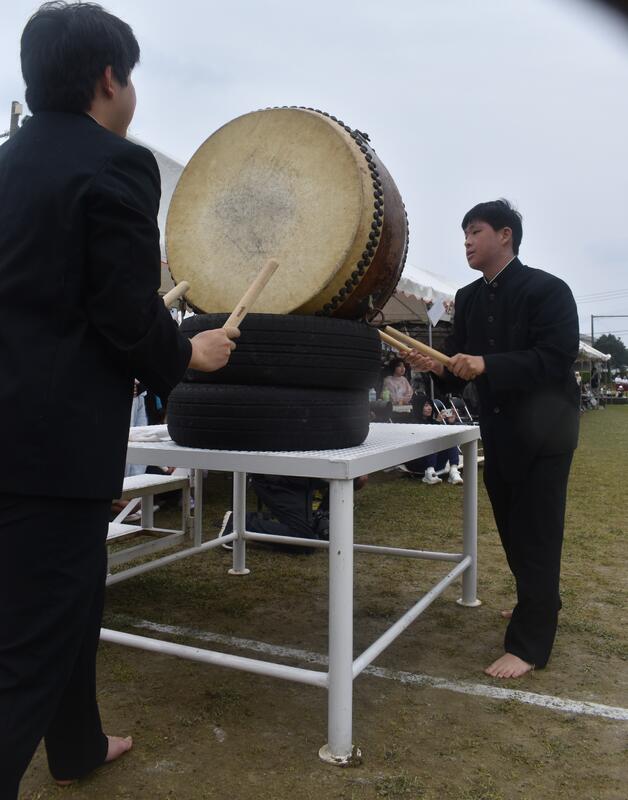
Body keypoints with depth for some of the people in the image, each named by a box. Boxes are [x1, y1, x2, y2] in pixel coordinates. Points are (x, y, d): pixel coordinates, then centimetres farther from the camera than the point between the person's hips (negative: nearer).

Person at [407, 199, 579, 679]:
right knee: (512, 527, 18)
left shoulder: (547, 289, -12)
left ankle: (529, 643, 6)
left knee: (536, 533, -3)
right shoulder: (468, 299, 8)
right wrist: (440, 366, -17)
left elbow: (556, 359, -22)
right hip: (499, 428, 7)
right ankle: (540, 602, 41)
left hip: (543, 429, -7)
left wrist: (487, 365, -32)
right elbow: (462, 362, 6)